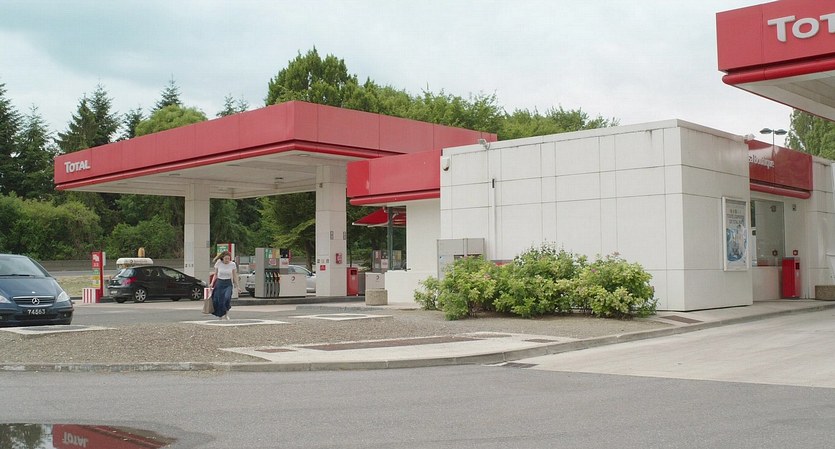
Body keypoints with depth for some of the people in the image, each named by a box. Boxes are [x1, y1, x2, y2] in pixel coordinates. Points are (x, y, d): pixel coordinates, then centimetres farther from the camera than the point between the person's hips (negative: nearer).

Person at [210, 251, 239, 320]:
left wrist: (237, 286, 6)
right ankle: (220, 316, 12)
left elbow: (235, 276, 6)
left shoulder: (232, 264, -2)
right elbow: (215, 274, 6)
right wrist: (212, 283, -5)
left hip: (228, 284, -1)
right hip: (219, 283, 1)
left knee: (227, 297, -25)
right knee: (219, 301, -4)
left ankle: (226, 313, -6)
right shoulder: (218, 263, -3)